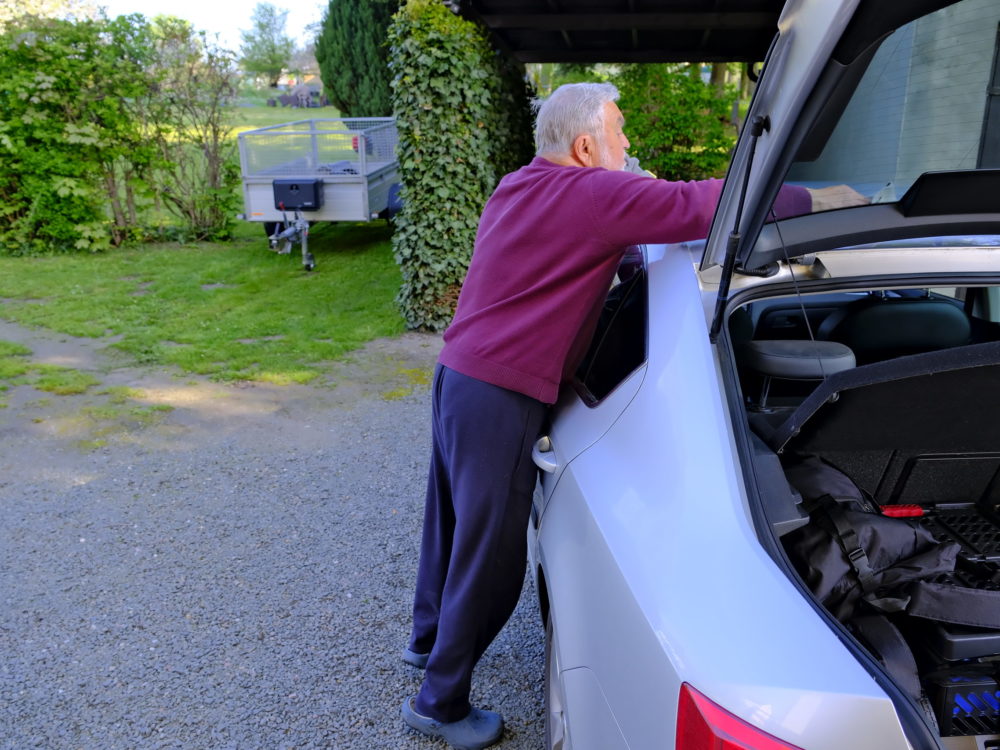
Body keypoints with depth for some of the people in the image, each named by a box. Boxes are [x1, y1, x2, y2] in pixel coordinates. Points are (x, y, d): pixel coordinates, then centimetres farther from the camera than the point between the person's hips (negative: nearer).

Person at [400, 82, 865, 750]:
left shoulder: (520, 187, 13)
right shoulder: (592, 193, -15)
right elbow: (702, 205, -18)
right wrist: (813, 200, -8)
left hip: (457, 374, 10)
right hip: (500, 398, -10)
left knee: (452, 520, 24)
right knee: (490, 556, 4)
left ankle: (429, 637, 46)